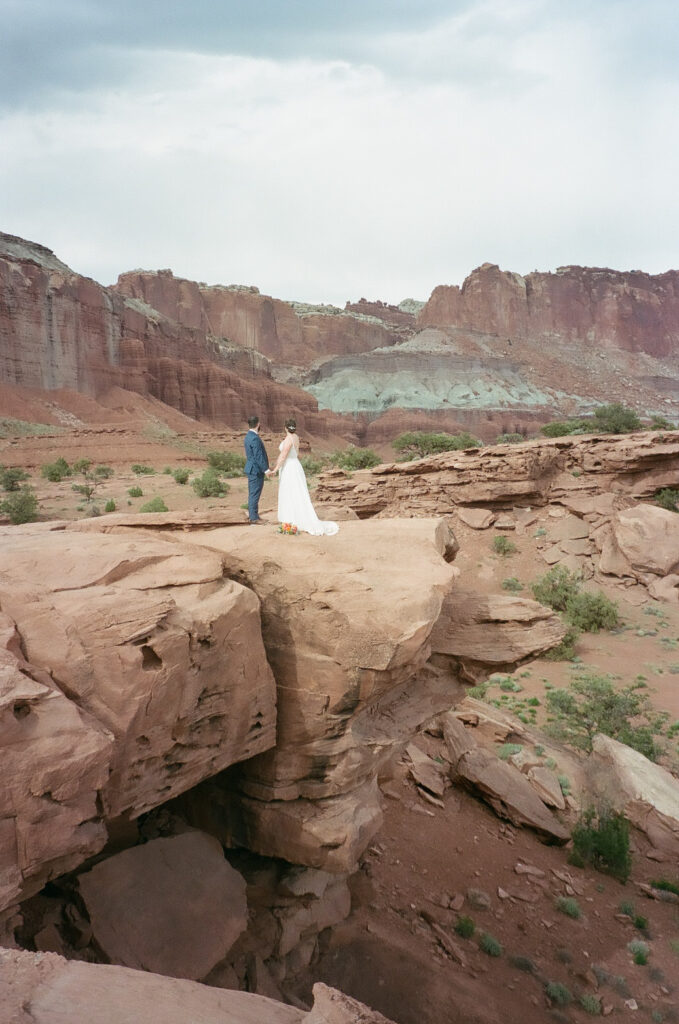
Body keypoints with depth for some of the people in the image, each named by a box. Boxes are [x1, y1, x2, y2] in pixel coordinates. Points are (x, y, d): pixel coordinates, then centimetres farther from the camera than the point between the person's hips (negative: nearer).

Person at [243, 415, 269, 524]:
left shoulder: (249, 436, 12)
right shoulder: (254, 438, -20)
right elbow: (258, 456, -23)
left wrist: (264, 468, 23)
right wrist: (265, 469, -19)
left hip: (252, 469, 10)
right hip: (256, 470, -10)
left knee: (252, 494, 16)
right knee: (254, 494, -5)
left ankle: (252, 515, 24)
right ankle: (253, 518, 0)